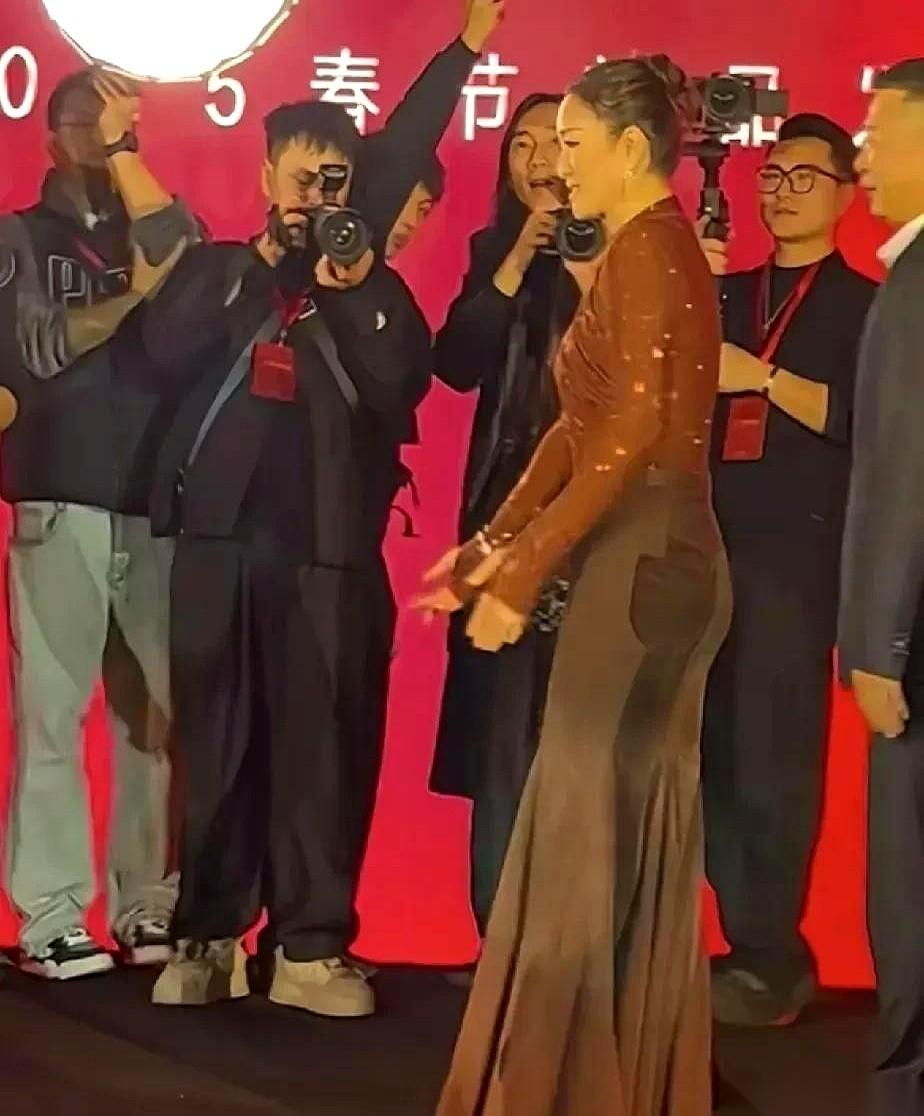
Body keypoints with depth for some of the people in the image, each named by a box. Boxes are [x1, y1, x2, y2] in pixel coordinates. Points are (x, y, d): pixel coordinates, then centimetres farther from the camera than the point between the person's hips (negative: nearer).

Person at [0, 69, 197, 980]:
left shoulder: (155, 232, 19)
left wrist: (126, 151, -2)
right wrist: (136, 294, -6)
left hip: (160, 501, 3)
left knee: (158, 706, 0)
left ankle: (147, 904, 8)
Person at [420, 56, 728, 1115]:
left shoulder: (648, 244, -12)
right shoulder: (640, 253, 17)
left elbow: (634, 431, -21)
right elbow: (580, 427, 15)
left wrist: (524, 572, -19)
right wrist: (491, 543, 9)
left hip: (644, 559, -10)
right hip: (643, 558, 10)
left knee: (590, 824, -3)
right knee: (625, 826, 14)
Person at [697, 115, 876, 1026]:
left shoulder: (864, 307, 5)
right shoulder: (724, 295, 19)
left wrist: (765, 377, -17)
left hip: (797, 551, -4)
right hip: (708, 542, 5)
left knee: (774, 755, -5)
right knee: (712, 748, 4)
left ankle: (768, 964, 3)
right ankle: (753, 943, 15)